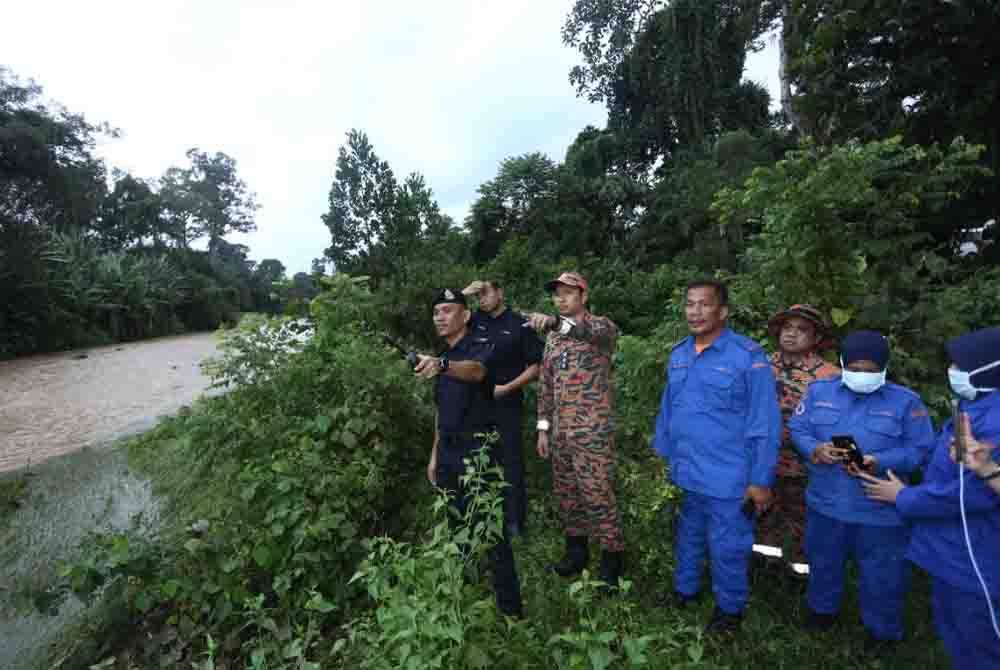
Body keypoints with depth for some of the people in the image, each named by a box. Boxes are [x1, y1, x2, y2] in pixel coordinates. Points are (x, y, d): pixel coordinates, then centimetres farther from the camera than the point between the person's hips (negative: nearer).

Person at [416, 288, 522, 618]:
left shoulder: (480, 349, -11)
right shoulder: (442, 360, 13)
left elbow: (476, 371, -37)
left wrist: (442, 365, -56)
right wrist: (435, 454, 15)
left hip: (476, 451, -7)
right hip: (448, 453, 8)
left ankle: (510, 608, 11)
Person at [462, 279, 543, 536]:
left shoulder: (520, 324, -5)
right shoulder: (476, 320, 7)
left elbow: (536, 367, -5)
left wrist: (506, 388, -13)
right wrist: (464, 293, -3)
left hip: (506, 404, -4)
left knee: (510, 462, 3)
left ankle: (515, 520, 16)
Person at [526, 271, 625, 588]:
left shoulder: (602, 326, -6)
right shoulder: (552, 337, 12)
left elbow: (592, 332, -33)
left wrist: (556, 322, -52)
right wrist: (543, 427, 10)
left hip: (593, 431, -6)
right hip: (560, 431, 6)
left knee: (598, 497, 0)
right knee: (566, 493, 16)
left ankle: (611, 560, 18)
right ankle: (576, 550, 34)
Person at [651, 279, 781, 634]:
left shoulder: (748, 355, -15)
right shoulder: (678, 354, 3)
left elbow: (764, 423, -13)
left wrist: (761, 480, -12)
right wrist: (663, 455, 13)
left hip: (727, 478, -5)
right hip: (684, 474, 5)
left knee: (727, 548, 14)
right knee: (688, 537, 24)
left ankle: (730, 607, 39)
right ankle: (684, 589, 47)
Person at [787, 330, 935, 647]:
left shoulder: (906, 401, -5)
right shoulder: (819, 391, 1)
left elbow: (920, 449, -8)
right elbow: (797, 428, 2)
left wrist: (880, 462, -23)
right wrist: (814, 450, -18)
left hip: (881, 511, -2)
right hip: (826, 503, 2)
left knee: (881, 576, 15)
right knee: (823, 563, 22)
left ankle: (882, 630, 40)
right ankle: (822, 609, 46)